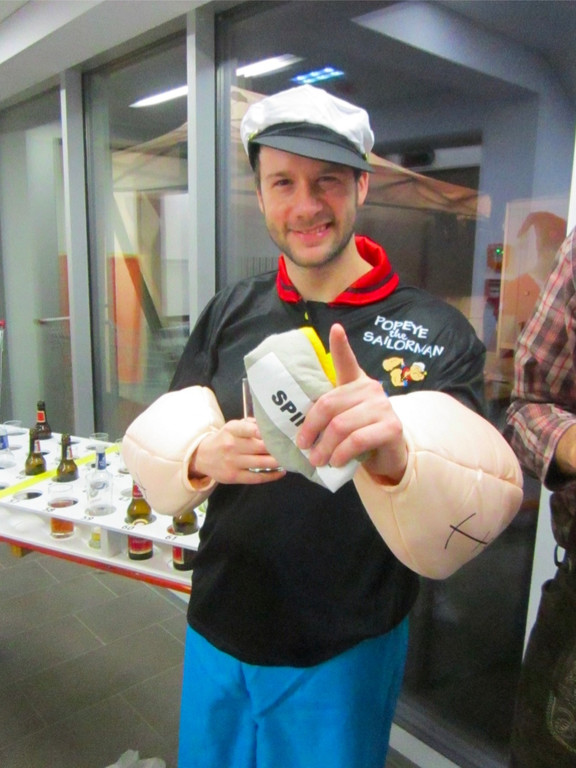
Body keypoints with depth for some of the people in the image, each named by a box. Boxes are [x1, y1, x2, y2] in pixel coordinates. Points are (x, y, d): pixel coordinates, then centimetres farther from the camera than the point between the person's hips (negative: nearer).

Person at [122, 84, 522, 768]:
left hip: (344, 653, -3)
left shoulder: (435, 332, -15)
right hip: (216, 633, 4)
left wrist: (395, 458, -48)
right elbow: (152, 443, -5)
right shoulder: (229, 313, -2)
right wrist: (201, 455, -27)